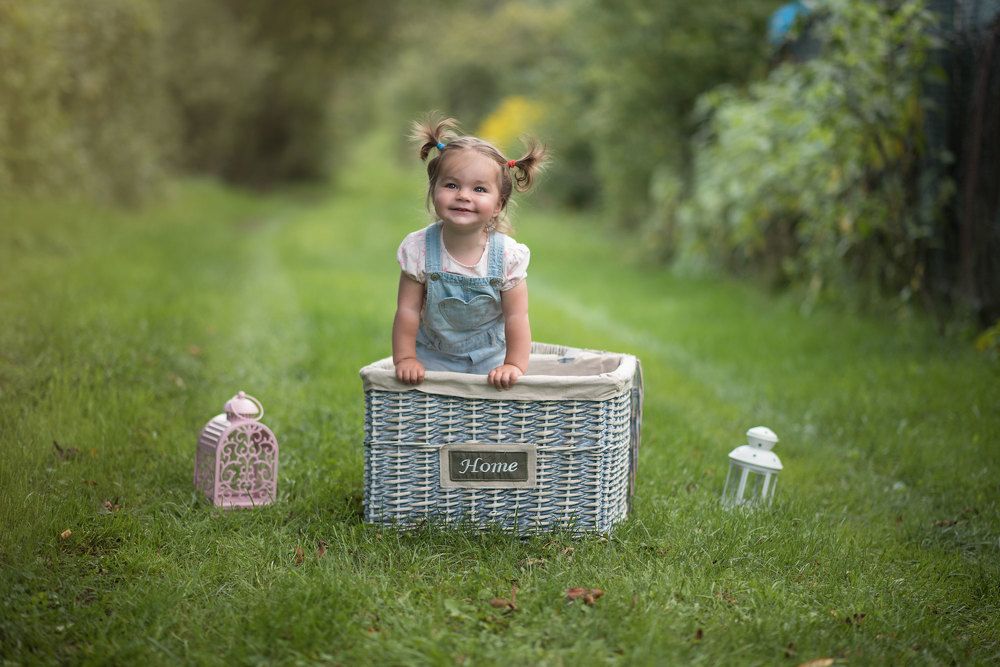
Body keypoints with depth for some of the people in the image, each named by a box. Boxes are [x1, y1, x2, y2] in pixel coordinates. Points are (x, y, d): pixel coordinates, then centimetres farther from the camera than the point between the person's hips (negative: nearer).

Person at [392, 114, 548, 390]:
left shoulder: (508, 254, -16)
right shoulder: (419, 249, -15)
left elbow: (516, 317, -12)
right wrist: (405, 359, -13)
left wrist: (514, 366, -18)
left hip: (489, 359, 0)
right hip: (433, 356, 0)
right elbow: (408, 310, -10)